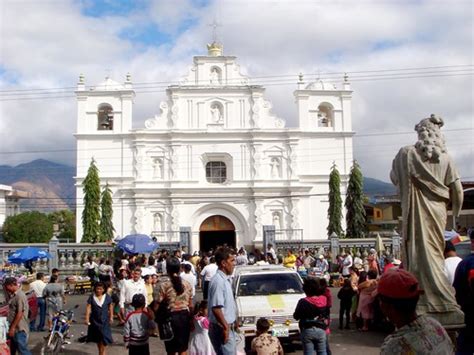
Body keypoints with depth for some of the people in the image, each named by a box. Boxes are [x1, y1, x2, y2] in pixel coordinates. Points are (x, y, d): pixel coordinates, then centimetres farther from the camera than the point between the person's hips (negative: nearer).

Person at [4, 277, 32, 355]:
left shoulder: (20, 296, -18)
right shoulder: (14, 295, 13)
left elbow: (20, 313, -21)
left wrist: (12, 328, -19)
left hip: (20, 330, -10)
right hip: (14, 329, 10)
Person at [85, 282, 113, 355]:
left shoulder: (107, 297, -4)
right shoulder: (91, 297, -5)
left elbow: (110, 307, 8)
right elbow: (88, 308, -8)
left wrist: (111, 317, 10)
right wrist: (87, 318, -15)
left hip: (104, 321, -1)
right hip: (95, 321, 1)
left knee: (104, 340, -10)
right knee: (98, 339, 14)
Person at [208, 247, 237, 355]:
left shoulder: (225, 279, 10)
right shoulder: (218, 281, -21)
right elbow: (216, 308, -27)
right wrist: (225, 327, -23)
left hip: (228, 327, 10)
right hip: (222, 328, -10)